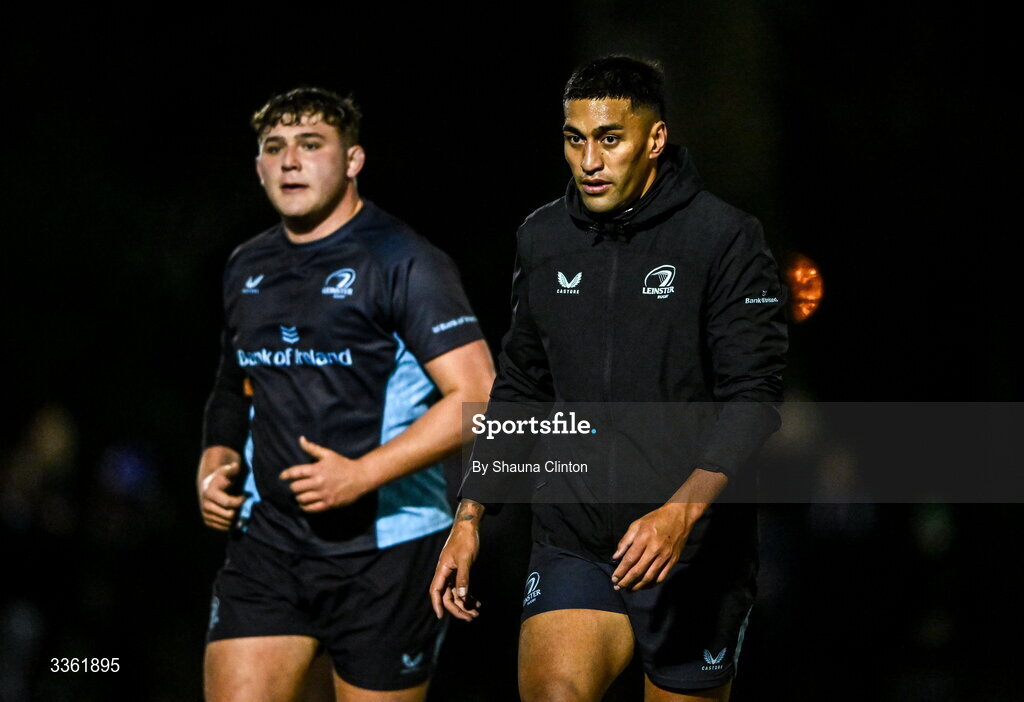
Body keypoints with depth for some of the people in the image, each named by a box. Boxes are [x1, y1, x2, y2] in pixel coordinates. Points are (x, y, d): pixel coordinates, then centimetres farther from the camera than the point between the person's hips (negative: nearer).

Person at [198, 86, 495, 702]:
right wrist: (215, 466, 8)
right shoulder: (247, 269, 13)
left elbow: (476, 397, -15)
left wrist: (362, 474, -21)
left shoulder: (404, 262, -8)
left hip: (385, 548, -5)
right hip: (265, 541, 5)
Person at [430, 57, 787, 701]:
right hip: (571, 544, 3)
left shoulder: (725, 239, -7)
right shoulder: (541, 241, 8)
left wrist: (682, 512, -26)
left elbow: (753, 399, -13)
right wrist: (470, 515, 11)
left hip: (696, 554, -3)